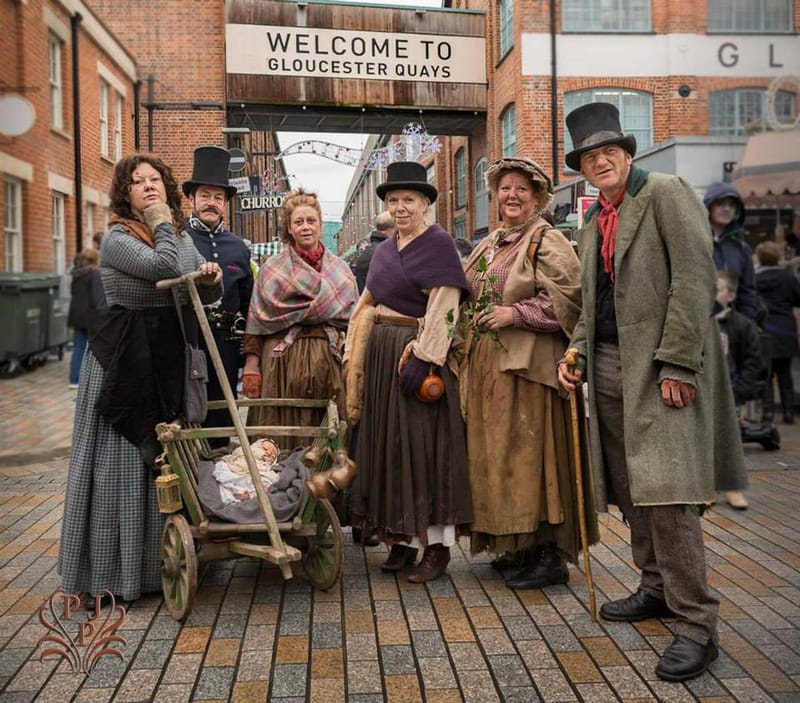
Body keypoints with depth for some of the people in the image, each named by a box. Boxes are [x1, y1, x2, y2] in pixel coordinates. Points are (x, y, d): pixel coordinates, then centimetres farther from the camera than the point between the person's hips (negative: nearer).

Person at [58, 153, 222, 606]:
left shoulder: (182, 237, 13)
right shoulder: (117, 239, -8)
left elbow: (209, 294, 16)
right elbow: (162, 266, -25)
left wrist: (211, 277, -6)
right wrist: (162, 222, -9)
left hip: (169, 360, 7)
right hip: (124, 361, -7)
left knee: (165, 459, 11)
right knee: (122, 460, -2)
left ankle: (157, 562, 23)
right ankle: (109, 571, 8)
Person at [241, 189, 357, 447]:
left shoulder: (340, 269, 13)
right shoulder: (272, 268, 7)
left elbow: (352, 318, 13)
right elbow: (256, 319, 3)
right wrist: (251, 365, -5)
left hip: (328, 357, 2)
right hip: (282, 358, -2)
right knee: (282, 435, -2)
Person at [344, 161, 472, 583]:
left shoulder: (438, 243, -6)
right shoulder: (384, 250, 16)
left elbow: (442, 309, -15)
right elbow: (368, 307, 19)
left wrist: (422, 357, -22)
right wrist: (355, 359, 12)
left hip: (420, 355, -8)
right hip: (382, 354, 8)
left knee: (425, 445, -5)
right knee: (388, 444, 8)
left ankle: (438, 544, 2)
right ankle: (402, 538, 17)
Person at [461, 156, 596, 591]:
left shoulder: (548, 242, -5)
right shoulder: (488, 246, 19)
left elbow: (567, 299, -15)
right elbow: (471, 298, 28)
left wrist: (515, 313, -18)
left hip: (527, 364, -8)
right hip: (486, 367, 8)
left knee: (530, 452, -8)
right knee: (494, 452, 9)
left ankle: (548, 554, 0)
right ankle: (515, 547, 19)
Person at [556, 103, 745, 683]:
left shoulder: (666, 193, -3)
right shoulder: (593, 223, 20)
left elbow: (694, 277, -13)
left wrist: (677, 363, -19)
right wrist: (577, 355, 7)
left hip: (663, 370, -8)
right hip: (609, 368, 8)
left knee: (666, 490, -14)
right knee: (632, 490, 11)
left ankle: (696, 624, -7)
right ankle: (657, 589, 25)